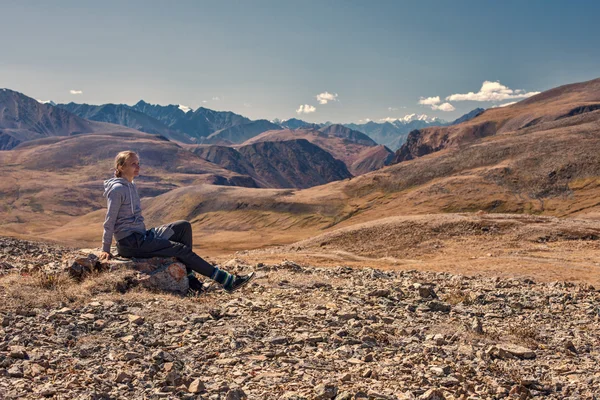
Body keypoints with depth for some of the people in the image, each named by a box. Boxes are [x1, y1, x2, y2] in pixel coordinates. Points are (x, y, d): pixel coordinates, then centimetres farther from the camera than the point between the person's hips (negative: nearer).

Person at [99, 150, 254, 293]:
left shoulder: (130, 186, 15)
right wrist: (105, 250, -10)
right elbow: (110, 221, -12)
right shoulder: (117, 189, -13)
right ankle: (226, 280, -12)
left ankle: (187, 275, -6)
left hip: (142, 236, 9)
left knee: (184, 226, -3)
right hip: (130, 243, -9)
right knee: (182, 249, -15)